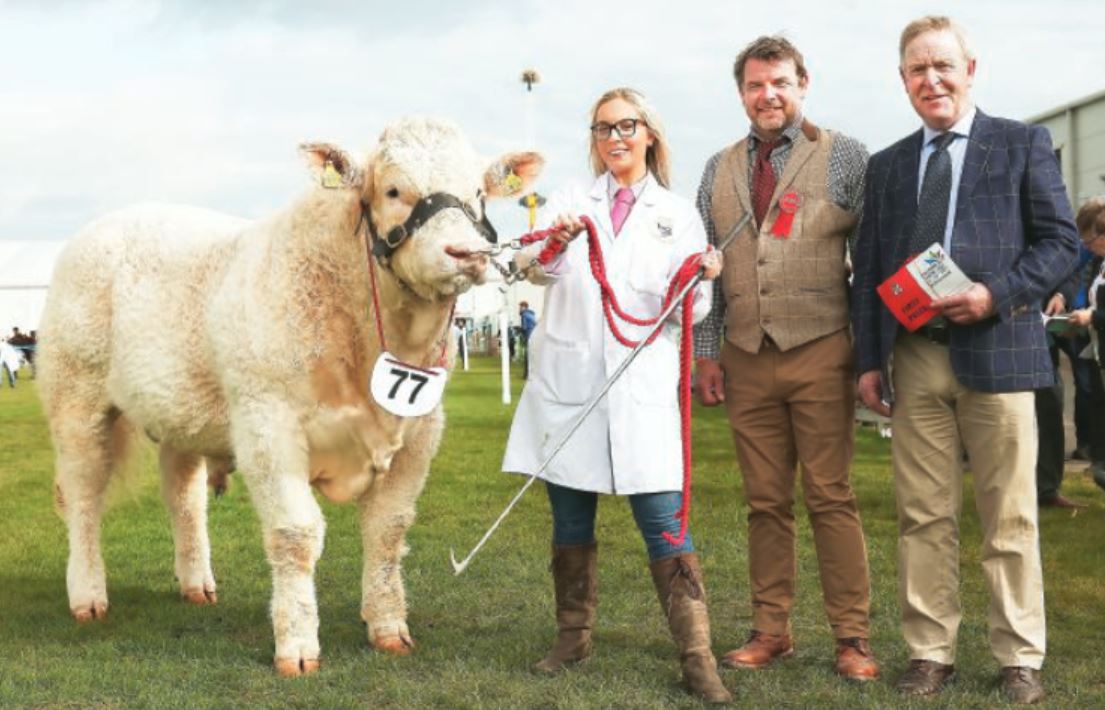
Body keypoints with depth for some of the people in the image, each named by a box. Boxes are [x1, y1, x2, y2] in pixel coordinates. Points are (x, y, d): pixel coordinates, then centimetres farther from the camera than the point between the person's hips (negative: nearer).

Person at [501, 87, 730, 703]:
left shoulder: (678, 214, 9)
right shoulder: (571, 202, 10)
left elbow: (688, 312, 2)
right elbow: (533, 269, -8)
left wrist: (699, 282, -20)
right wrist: (555, 245, -30)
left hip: (642, 391, -1)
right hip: (567, 382, 2)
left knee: (663, 521, -7)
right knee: (571, 520, 10)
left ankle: (697, 656, -3)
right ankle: (574, 638, 24)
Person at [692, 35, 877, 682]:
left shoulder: (844, 156, 0)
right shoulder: (720, 169, 13)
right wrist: (705, 351, 11)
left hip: (820, 354, -4)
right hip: (746, 358, 4)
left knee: (832, 499, -2)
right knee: (766, 502, 8)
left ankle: (853, 636, 5)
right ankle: (772, 630, 16)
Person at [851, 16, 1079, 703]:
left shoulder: (1023, 144, 5)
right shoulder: (887, 165, 15)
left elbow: (1061, 242, 0)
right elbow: (869, 269, 13)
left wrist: (995, 294, -15)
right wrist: (870, 359, 4)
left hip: (996, 349, -3)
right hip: (915, 358, 3)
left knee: (1010, 517, 3)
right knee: (924, 516, 5)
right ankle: (931, 652, 13)